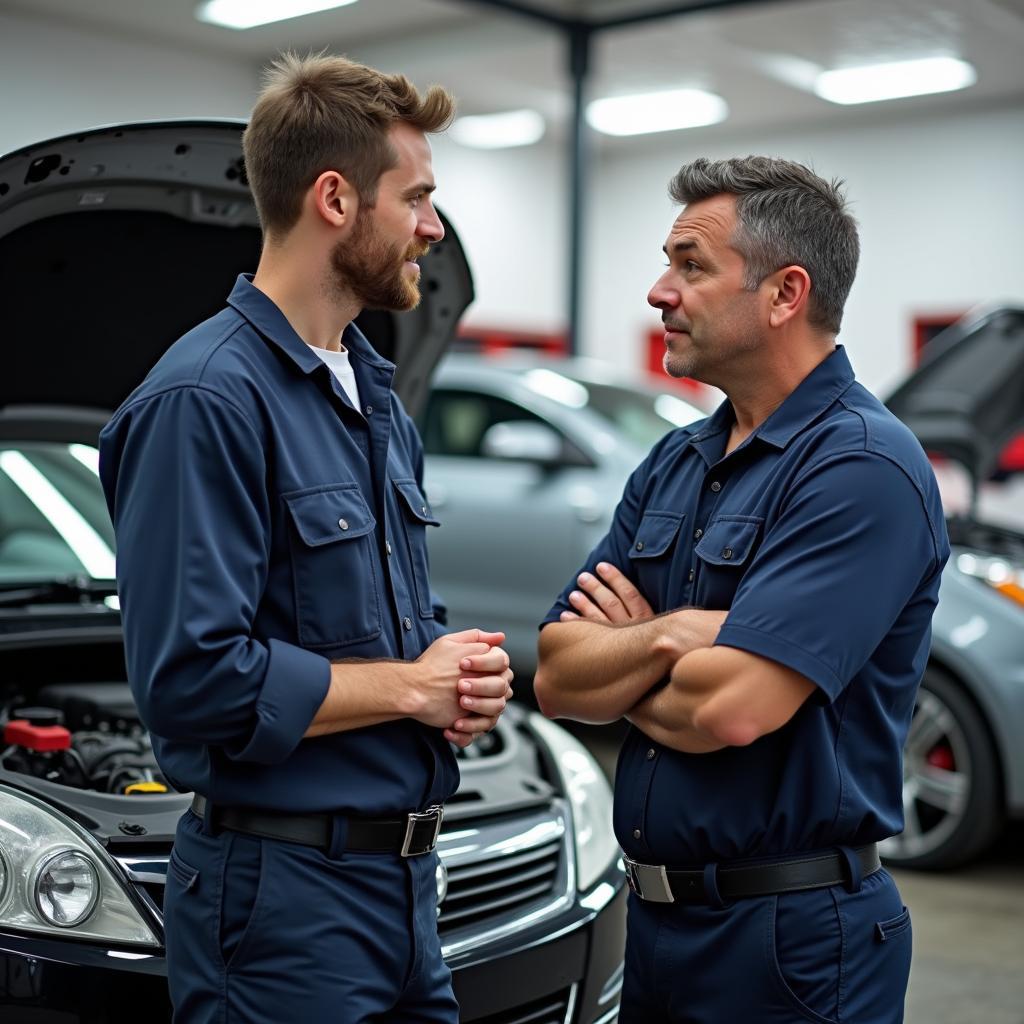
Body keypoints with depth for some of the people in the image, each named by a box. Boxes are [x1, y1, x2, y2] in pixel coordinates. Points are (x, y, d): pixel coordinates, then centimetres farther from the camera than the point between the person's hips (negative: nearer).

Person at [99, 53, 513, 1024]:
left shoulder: (374, 391, 13)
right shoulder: (205, 398, -18)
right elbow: (195, 677, -25)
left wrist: (462, 675, -1)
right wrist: (413, 685, -14)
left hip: (405, 872, 8)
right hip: (281, 890, -8)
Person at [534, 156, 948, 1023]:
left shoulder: (863, 467, -17)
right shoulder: (674, 464, 7)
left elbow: (728, 709, -26)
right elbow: (556, 678, 1)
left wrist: (616, 663, -7)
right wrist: (667, 639, -17)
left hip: (793, 937, -7)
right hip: (658, 917, 7)